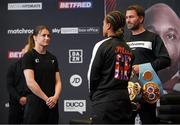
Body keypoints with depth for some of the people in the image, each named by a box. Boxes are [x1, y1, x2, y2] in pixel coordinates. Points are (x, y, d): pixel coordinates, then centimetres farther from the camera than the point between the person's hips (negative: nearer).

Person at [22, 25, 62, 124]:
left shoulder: (53, 58, 13)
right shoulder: (29, 56, -6)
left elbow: (58, 81, 9)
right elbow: (30, 82, -14)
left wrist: (55, 97, -10)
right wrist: (47, 99, -14)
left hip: (52, 105, 6)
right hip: (35, 104, -6)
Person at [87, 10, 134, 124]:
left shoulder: (102, 45, -6)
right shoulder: (128, 49, 11)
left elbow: (92, 75, -5)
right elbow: (127, 76, 11)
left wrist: (93, 94, 9)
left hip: (104, 101, -6)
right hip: (124, 100, 6)